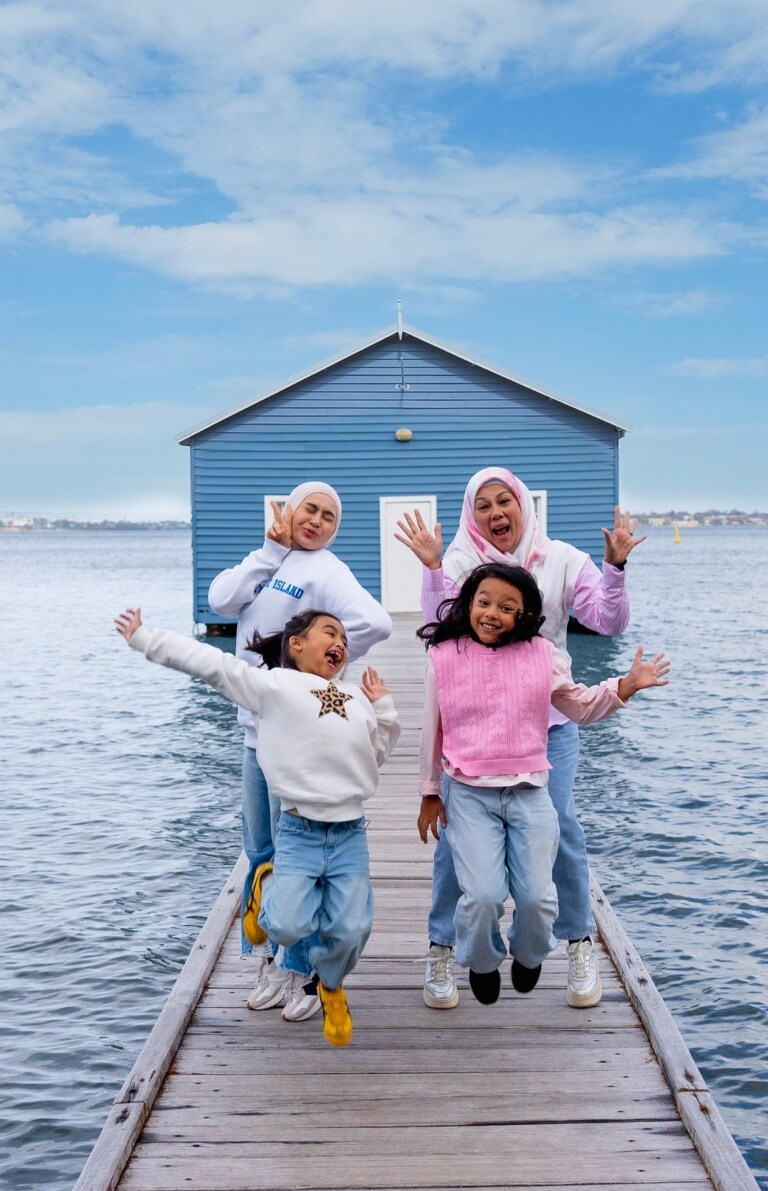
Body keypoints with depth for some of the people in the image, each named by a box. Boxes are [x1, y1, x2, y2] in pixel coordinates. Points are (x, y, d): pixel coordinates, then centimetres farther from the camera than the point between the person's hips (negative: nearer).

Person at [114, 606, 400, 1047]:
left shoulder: (357, 698, 18)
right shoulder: (274, 684, 1)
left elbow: (377, 755, 24)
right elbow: (209, 661, -2)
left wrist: (384, 709, 12)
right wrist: (144, 638, -4)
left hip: (351, 834, 4)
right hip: (299, 832, -4)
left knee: (350, 930, -2)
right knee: (288, 927, -15)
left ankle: (332, 987, 33)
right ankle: (268, 886, 21)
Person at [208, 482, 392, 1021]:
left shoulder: (325, 571, -10)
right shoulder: (269, 563, 12)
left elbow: (375, 623, -25)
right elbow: (222, 599, -5)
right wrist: (271, 547, -6)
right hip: (257, 727, 7)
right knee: (260, 851, 15)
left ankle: (305, 970, 14)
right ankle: (269, 961, 30)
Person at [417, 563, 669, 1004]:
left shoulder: (542, 655, 0)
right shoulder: (444, 657, -2)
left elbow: (580, 706, 14)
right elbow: (432, 730, 8)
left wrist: (627, 685, -2)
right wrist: (430, 794, 13)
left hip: (529, 794, 1)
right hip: (470, 796, -1)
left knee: (537, 896, -1)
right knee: (483, 896, -12)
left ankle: (529, 956, 35)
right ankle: (482, 961, 22)